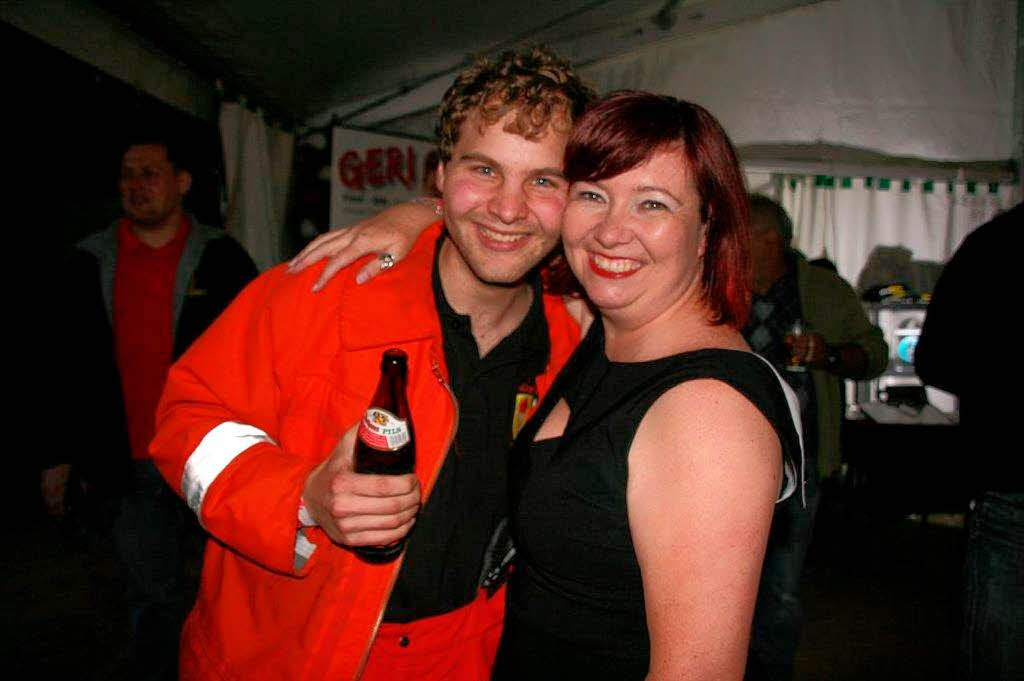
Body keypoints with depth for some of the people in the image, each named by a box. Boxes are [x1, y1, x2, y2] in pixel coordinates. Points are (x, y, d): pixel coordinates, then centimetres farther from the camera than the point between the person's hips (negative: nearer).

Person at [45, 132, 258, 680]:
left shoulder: (222, 260, -1)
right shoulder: (88, 264, 5)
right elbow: (64, 369, 10)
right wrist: (58, 458, 9)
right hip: (123, 469, 1)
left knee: (200, 591, 13)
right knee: (157, 598, 6)